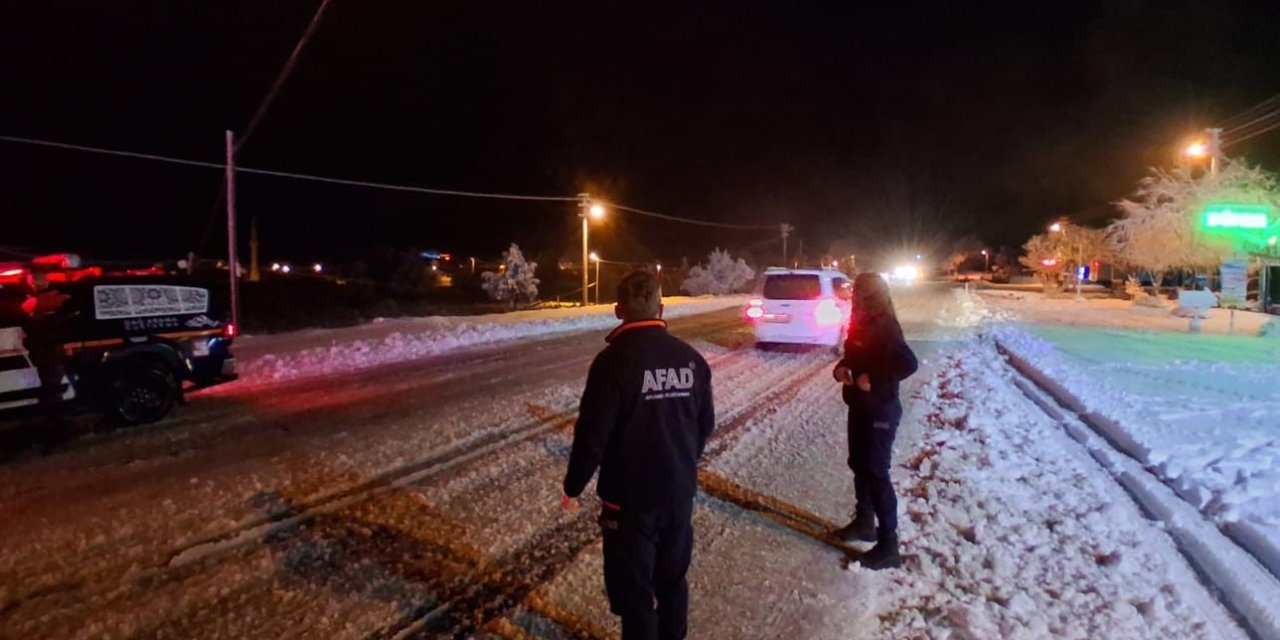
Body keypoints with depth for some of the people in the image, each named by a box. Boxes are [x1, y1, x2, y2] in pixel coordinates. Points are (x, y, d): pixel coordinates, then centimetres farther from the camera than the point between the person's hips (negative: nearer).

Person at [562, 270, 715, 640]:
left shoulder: (613, 360, -19)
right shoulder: (691, 358, -2)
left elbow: (592, 434, -18)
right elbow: (706, 425, 7)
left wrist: (572, 487, -3)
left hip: (630, 497, -5)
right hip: (680, 492, 6)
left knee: (634, 592, 10)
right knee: (673, 581, 23)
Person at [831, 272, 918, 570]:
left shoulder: (884, 327, -20)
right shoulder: (861, 324, 8)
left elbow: (909, 364, -29)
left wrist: (873, 379, -26)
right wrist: (842, 369, -1)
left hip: (880, 411, -9)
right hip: (860, 407, 9)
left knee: (876, 473, -5)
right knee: (859, 466, 19)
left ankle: (888, 545, 4)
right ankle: (864, 522, 36)